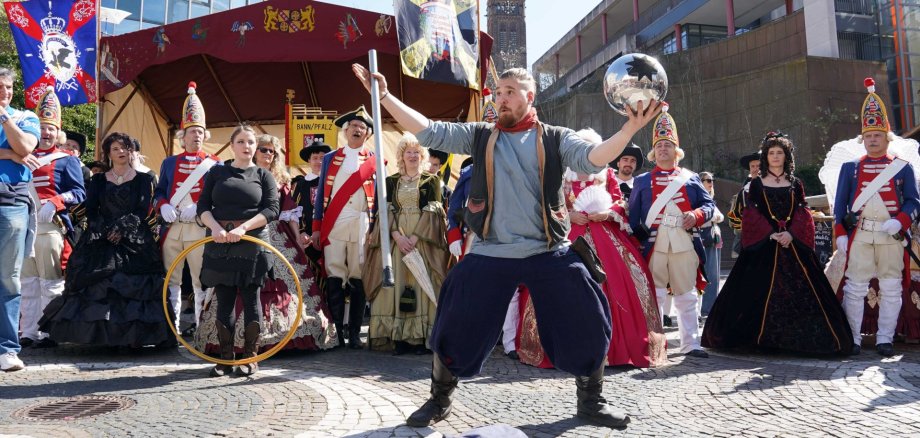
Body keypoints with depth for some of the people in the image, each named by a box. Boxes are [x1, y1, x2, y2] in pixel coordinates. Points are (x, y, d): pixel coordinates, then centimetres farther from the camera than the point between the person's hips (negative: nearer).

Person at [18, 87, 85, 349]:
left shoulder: (67, 160, 5)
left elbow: (79, 193, -3)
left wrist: (54, 203, -19)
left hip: (51, 226, -5)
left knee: (50, 283, -2)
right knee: (27, 283, 9)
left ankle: (48, 333, 2)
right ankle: (28, 332, 15)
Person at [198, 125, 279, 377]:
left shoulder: (263, 176, 7)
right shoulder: (217, 172, 12)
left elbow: (271, 209, -4)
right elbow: (203, 206, 5)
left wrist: (242, 227, -17)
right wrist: (215, 227, -15)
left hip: (253, 245, -1)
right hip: (220, 245, 2)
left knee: (250, 300, 1)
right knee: (224, 302, 4)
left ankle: (250, 358, 11)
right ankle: (225, 359, 13)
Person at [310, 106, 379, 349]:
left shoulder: (374, 161, 11)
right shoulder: (330, 159, 14)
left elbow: (378, 197, 9)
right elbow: (321, 194, 11)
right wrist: (316, 228, 4)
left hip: (362, 226, 0)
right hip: (333, 225, 1)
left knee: (358, 279, 0)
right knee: (334, 278, -3)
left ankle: (355, 334, 7)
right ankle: (336, 333, 3)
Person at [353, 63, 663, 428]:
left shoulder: (555, 138, 3)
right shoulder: (479, 136, 6)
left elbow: (592, 159, -12)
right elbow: (429, 131, 0)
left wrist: (630, 128, -28)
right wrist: (385, 96, -8)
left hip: (550, 253, 0)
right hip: (490, 254, 1)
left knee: (587, 325, 2)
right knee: (457, 327, 3)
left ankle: (591, 400, 26)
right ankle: (439, 399, 27)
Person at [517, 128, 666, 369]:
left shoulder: (607, 173, 15)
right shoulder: (564, 175, 13)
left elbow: (620, 202, 10)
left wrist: (607, 213, -10)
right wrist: (570, 215, -9)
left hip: (605, 237, 1)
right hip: (571, 234, -1)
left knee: (615, 283, -8)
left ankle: (614, 345, 0)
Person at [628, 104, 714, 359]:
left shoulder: (690, 178, 14)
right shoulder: (642, 181, 12)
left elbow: (709, 204, 10)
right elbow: (633, 214, 7)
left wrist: (697, 215, -10)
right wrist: (637, 236, -5)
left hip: (685, 244, 2)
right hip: (653, 245, -1)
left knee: (687, 296, 8)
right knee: (653, 295, 2)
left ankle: (690, 343, 16)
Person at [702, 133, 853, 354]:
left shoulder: (795, 184, 13)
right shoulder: (756, 184, 8)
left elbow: (803, 214, 5)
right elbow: (751, 216, -1)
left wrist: (791, 234, -13)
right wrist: (771, 234, -13)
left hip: (793, 244, 2)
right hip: (763, 246, -2)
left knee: (798, 292, -3)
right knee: (761, 292, -6)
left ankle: (798, 338, 4)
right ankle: (762, 336, 0)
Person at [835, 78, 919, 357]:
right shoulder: (850, 167, 9)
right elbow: (840, 202, 6)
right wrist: (840, 233, -3)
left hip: (891, 236, 0)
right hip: (859, 235, 0)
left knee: (891, 289, 4)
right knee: (855, 288, -1)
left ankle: (885, 339, 13)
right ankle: (853, 339, 6)